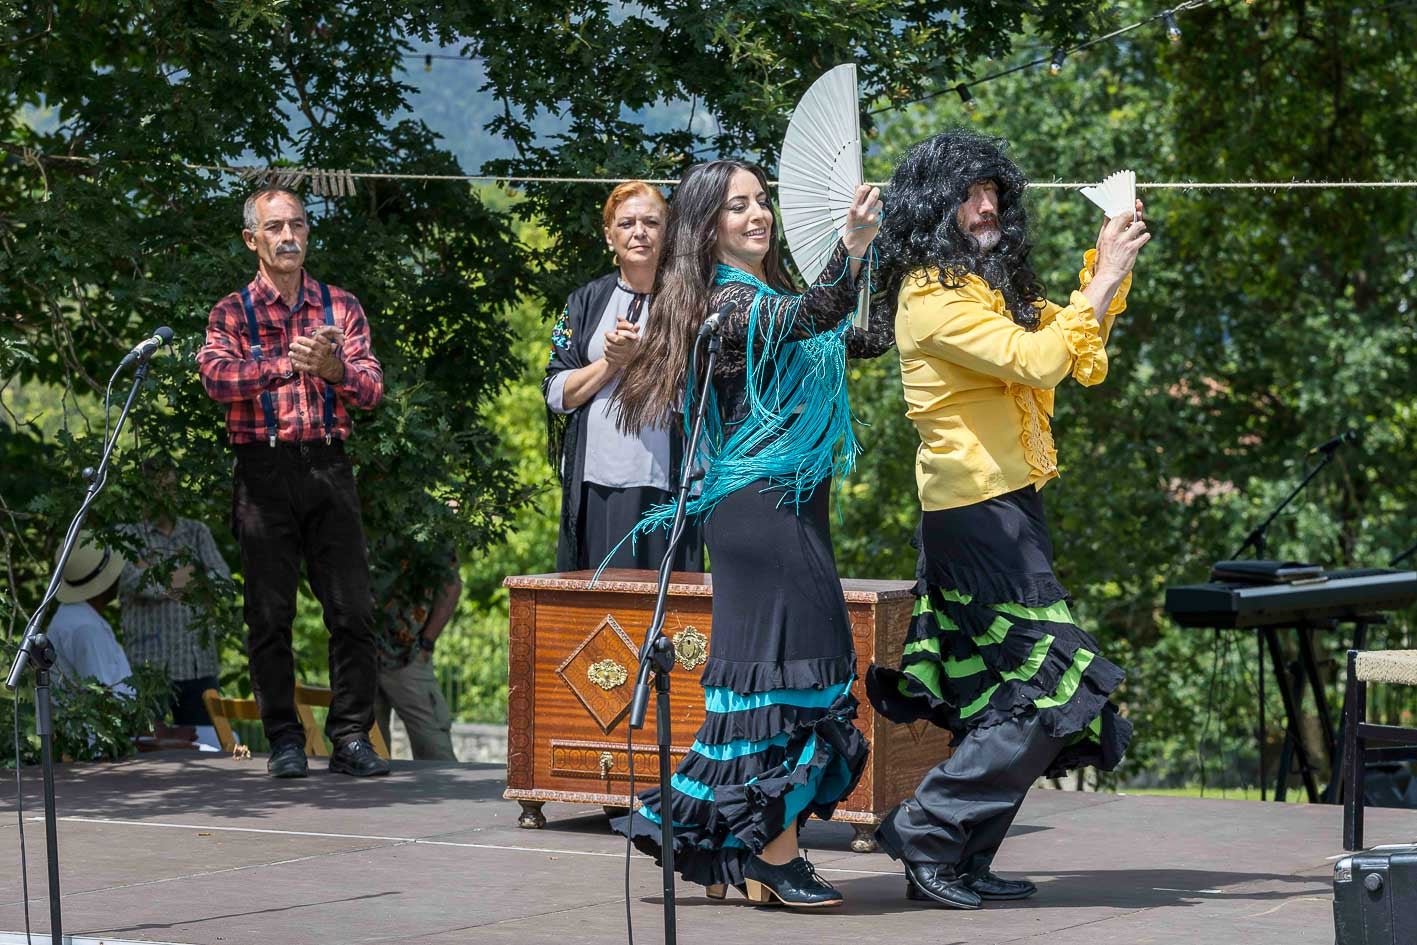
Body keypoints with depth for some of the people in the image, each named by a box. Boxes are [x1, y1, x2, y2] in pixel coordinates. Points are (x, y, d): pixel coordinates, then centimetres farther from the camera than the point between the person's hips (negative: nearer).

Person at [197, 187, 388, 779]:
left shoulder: (340, 307, 12)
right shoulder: (232, 313, 7)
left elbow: (372, 390, 3)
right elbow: (216, 377, -12)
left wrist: (334, 369, -19)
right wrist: (286, 364, -26)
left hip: (328, 468, 1)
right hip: (264, 470, -1)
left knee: (353, 612, -4)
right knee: (269, 614, 0)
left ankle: (351, 736, 2)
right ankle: (284, 739, 7)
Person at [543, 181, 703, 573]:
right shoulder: (586, 302, 14)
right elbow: (556, 392, 7)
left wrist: (639, 357, -13)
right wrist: (610, 363, -7)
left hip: (662, 485, -3)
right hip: (594, 482, 3)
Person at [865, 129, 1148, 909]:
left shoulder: (987, 284, 15)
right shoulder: (932, 296, -14)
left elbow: (1073, 348, 23)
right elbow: (1038, 361, -23)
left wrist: (1104, 265, 11)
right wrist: (1105, 282, -15)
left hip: (1006, 506, 10)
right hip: (976, 514, -10)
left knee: (998, 703, 10)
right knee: (1049, 693, -12)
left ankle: (961, 863, 13)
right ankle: (925, 835, -8)